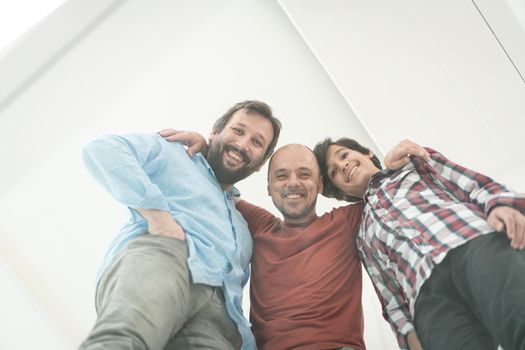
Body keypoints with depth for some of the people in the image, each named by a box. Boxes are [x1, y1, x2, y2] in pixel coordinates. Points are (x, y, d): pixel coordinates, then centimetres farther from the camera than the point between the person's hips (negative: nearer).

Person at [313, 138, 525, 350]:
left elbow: (475, 185, 17)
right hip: (427, 291, 2)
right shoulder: (363, 236, 33)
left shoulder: (415, 162, 31)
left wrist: (501, 205, -7)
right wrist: (408, 332, 2)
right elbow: (392, 298, 24)